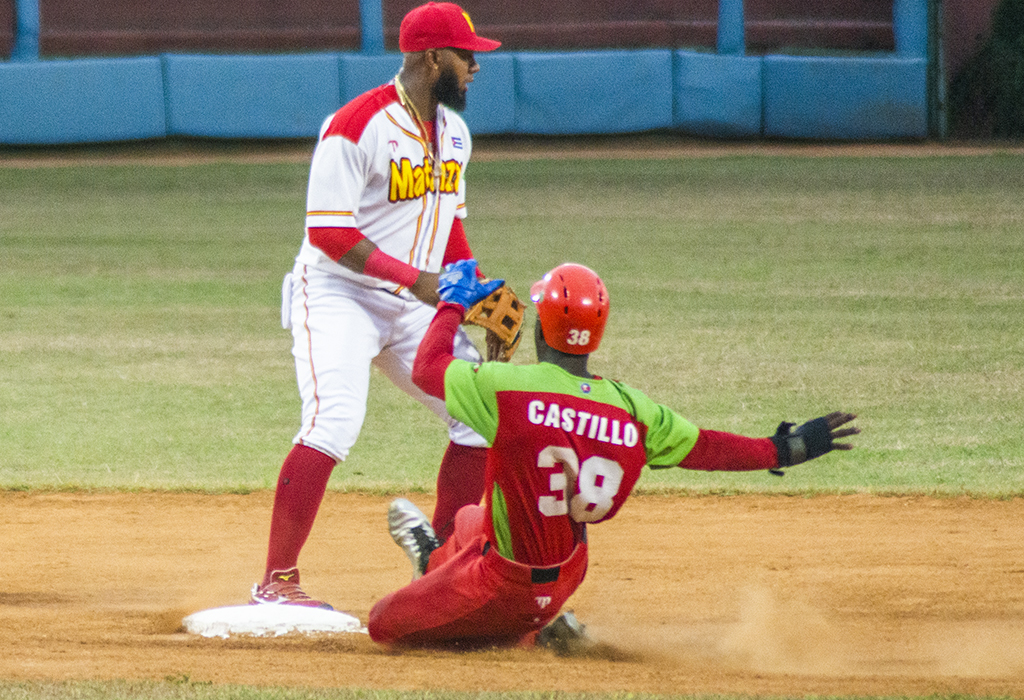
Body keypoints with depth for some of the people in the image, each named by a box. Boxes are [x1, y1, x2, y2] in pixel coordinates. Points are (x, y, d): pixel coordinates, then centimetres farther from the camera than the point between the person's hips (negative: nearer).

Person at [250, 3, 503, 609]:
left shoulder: (453, 131, 8)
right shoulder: (357, 128, -19)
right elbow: (329, 232, -22)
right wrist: (414, 277, -28)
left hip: (414, 307, 8)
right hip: (338, 296, -8)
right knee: (335, 420, -25)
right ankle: (277, 581, -23)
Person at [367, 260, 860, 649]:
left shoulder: (507, 387, -25)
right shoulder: (633, 410, -13)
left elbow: (426, 368, -11)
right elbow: (703, 448, -1)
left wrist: (453, 304, 7)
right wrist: (783, 451, 12)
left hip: (507, 590, -7)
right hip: (566, 577, 7)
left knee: (384, 624, 10)